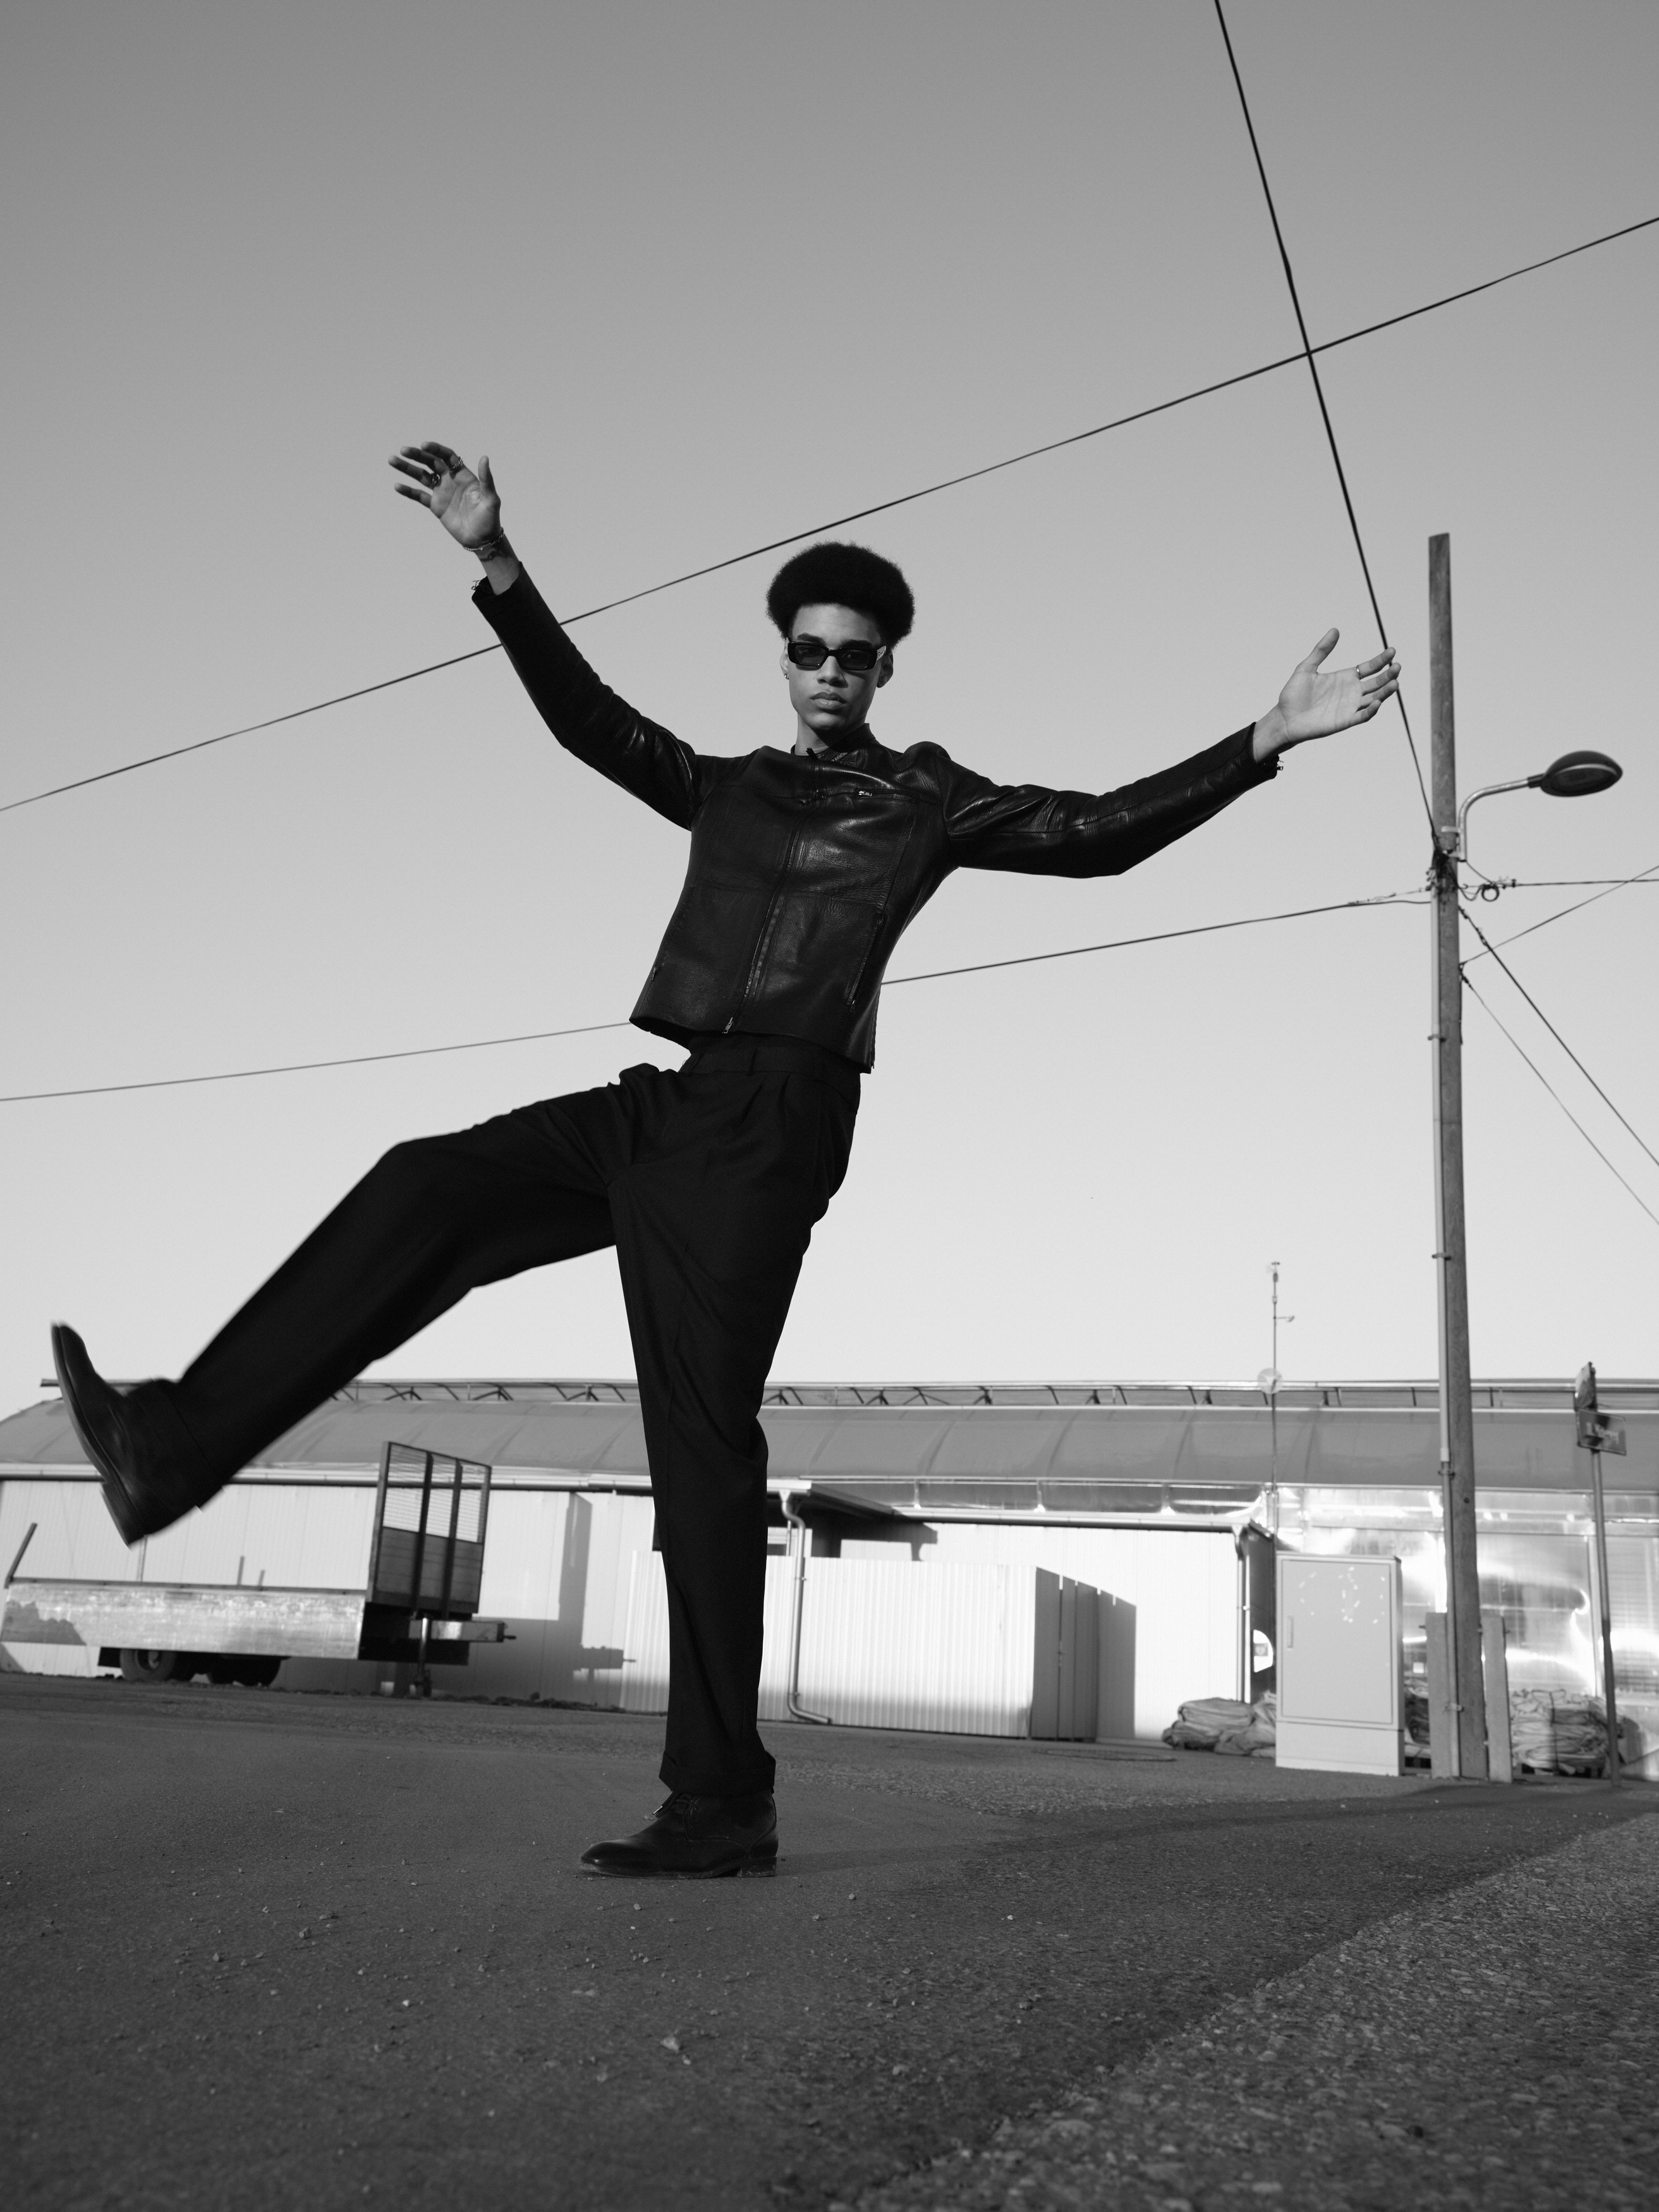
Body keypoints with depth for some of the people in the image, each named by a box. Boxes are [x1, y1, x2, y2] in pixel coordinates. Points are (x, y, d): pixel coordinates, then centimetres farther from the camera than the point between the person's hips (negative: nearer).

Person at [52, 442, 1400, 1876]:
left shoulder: (926, 799, 8)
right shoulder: (732, 789, 22)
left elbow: (1096, 834, 0)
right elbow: (591, 720, 16)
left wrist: (1264, 742, -6)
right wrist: (499, 569, 6)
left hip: (770, 1120, -6)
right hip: (669, 1106, 6)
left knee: (702, 1434, -10)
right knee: (424, 1190, -5)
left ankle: (723, 1801, -3)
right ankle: (182, 1443, -5)